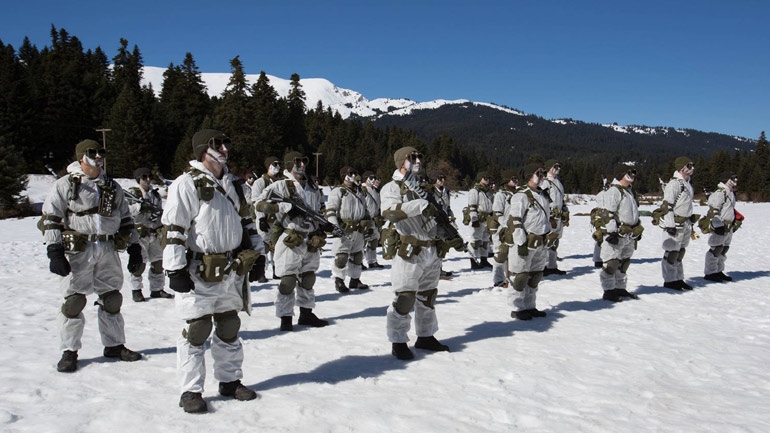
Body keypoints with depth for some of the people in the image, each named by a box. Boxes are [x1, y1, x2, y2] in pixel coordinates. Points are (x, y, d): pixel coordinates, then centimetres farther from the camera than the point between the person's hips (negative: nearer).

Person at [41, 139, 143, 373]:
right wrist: (54, 251, -12)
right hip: (78, 250, -4)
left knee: (112, 298, 9)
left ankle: (114, 345, 22)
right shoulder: (64, 185, 1)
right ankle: (69, 351, 11)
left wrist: (135, 248, 13)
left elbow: (125, 219, 19)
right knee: (74, 300, -2)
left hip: (108, 250, 4)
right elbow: (51, 219, -3)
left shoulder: (113, 187, 15)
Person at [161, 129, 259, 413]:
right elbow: (172, 229, -14)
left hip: (231, 272, 7)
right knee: (197, 331, -1)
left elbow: (244, 222, 24)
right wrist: (175, 269, -18)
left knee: (229, 326, 15)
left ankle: (230, 380, 29)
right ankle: (190, 390, 13)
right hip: (199, 273, -7)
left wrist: (251, 256, 21)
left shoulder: (231, 184, 14)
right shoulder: (187, 183, -10)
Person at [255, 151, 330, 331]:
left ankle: (306, 314, 28)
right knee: (288, 280, -3)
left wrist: (325, 224, 10)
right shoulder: (281, 185, -6)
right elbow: (261, 203, -17)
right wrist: (287, 207, -22)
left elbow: (321, 208, 28)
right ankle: (285, 317, 8)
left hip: (312, 242, 7)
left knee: (308, 278, 15)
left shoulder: (312, 187, 15)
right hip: (290, 241, -7)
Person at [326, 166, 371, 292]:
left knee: (357, 255, 12)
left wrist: (369, 227, 20)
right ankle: (339, 281, 2)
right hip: (344, 230, -7)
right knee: (342, 256, -9)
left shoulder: (359, 193, 20)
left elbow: (365, 211, 26)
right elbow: (330, 210, -12)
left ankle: (355, 279, 23)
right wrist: (335, 226, -21)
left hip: (359, 231, 7)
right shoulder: (338, 191, -4)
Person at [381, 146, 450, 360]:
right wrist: (419, 205, -30)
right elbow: (390, 212, -24)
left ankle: (425, 336, 30)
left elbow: (436, 214, 25)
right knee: (404, 298, -7)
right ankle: (398, 342, 5)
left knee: (428, 297, 16)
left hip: (431, 252, 7)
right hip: (408, 253, -7)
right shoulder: (391, 188, -4)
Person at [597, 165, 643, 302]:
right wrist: (612, 231, -22)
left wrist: (638, 230, 27)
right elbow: (606, 213, -19)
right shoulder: (613, 191, -14)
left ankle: (620, 288, 26)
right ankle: (608, 291, 1)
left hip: (630, 235, 10)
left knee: (624, 262, 16)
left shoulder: (629, 191, 18)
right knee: (611, 263, -6)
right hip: (617, 234, -10)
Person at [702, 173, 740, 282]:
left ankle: (718, 271, 23)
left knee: (724, 249, 14)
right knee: (716, 249, -7)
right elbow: (714, 211, -20)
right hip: (719, 227, -10)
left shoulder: (731, 193, 17)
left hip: (728, 228, 10)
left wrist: (734, 223, 27)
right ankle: (710, 273, -1)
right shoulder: (720, 193, -15)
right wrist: (718, 225, -23)